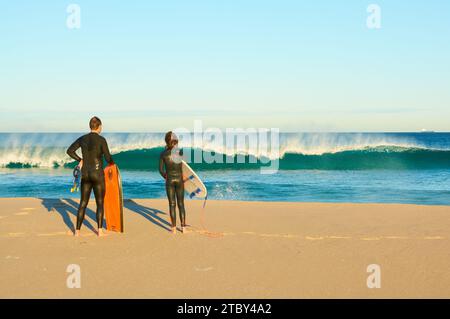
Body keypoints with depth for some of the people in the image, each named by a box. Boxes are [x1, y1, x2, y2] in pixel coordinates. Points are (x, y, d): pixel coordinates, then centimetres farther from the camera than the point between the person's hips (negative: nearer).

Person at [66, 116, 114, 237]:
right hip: (98, 174, -4)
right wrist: (112, 162, 13)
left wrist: (80, 160, 13)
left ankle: (77, 231, 9)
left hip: (85, 174, 4)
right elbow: (108, 158, -10)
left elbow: (69, 151, 7)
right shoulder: (101, 139, -11)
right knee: (100, 203, 7)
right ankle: (100, 230, 2)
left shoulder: (83, 138, 4)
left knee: (83, 203, 11)